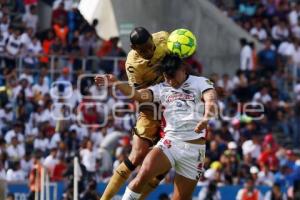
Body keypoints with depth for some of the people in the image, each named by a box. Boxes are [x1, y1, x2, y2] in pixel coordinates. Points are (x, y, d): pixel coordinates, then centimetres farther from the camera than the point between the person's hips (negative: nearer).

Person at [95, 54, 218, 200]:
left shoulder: (200, 83, 3)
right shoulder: (162, 88, 12)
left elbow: (211, 100, -17)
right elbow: (138, 95, -3)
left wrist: (206, 118, -40)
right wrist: (115, 83, -20)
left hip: (194, 149, -1)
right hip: (170, 142, 1)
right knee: (143, 175, -25)